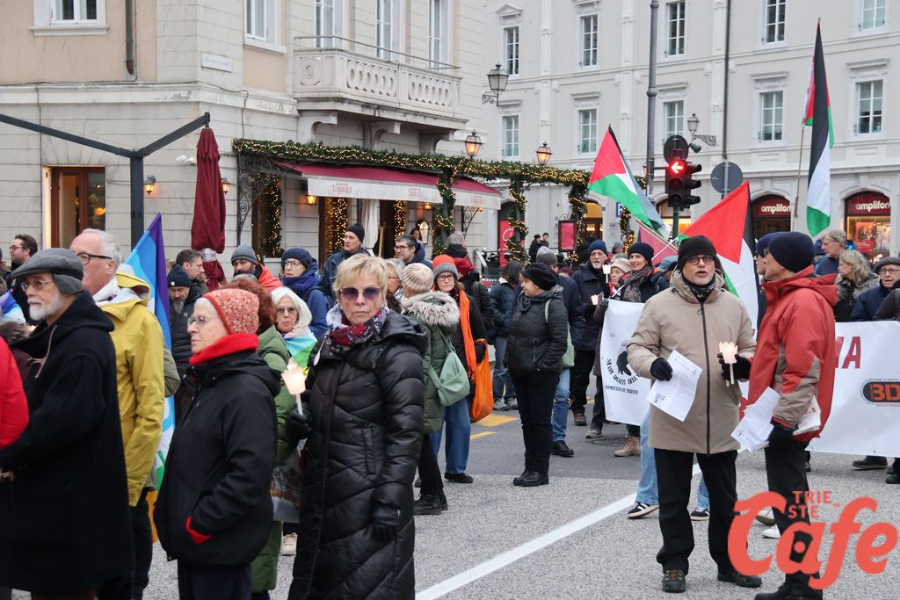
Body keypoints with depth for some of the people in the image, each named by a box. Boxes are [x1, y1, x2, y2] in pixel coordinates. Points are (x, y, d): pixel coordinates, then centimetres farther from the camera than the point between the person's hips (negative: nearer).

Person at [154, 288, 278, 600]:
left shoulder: (246, 391, -19)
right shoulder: (209, 381, 13)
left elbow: (250, 475, -26)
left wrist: (200, 524, -21)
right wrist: (173, 515, 13)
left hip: (220, 543, -9)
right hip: (195, 539, 9)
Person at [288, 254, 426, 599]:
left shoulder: (397, 351, -12)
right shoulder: (329, 345, 11)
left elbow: (407, 432, -16)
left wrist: (391, 500, -21)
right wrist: (301, 418, 7)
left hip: (370, 494, -8)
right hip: (324, 492, 8)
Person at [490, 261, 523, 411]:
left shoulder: (518, 287, 12)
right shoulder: (498, 287, -6)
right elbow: (492, 310, -12)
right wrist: (506, 322, -16)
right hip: (502, 333, -6)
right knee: (501, 368, -1)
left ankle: (510, 398, 19)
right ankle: (497, 399, 7)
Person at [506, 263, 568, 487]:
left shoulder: (553, 305, -13)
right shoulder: (523, 300, 11)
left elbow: (559, 341, -17)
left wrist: (543, 365, -16)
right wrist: (512, 361, 12)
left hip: (541, 374, -8)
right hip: (520, 372, 8)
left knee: (540, 421, -1)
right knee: (527, 420, 13)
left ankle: (540, 471, 6)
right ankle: (530, 468, 21)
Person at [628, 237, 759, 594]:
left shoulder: (733, 305, 7)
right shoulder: (660, 304, -3)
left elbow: (751, 349, 14)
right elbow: (637, 348, -2)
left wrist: (744, 364, -9)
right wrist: (652, 363, -24)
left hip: (721, 421, 3)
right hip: (673, 421, -3)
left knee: (725, 498, 15)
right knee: (673, 499, 8)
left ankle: (730, 562, 29)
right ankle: (674, 564, 21)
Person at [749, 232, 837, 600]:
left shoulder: (803, 302, -16)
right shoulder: (791, 297, 16)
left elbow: (803, 370, -23)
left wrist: (784, 419, -23)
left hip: (787, 421, -11)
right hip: (783, 417, 11)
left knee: (789, 505, -6)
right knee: (789, 503, 14)